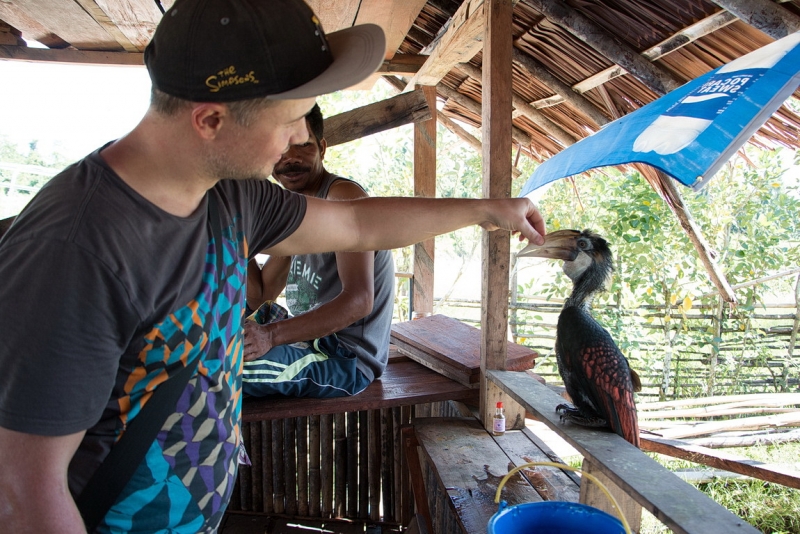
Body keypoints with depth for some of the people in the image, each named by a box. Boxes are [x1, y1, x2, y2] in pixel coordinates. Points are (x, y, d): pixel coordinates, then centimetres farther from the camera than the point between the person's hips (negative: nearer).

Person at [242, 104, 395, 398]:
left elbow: (359, 301, -28)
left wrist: (271, 335, -36)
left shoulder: (343, 196, -17)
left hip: (346, 358, -9)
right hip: (312, 340, 9)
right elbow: (258, 295, 11)